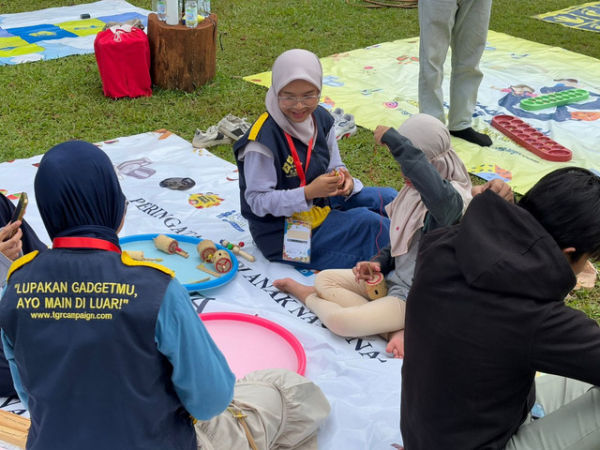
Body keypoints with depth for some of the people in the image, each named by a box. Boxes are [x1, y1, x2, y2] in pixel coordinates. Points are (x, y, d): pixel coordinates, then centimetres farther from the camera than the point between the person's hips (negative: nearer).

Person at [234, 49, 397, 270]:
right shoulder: (262, 139, -25)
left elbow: (335, 166, 9)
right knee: (366, 222, -21)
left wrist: (345, 182, -16)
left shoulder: (321, 119, -2)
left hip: (320, 203, 8)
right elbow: (258, 201, -23)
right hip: (282, 232, -8)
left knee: (388, 198, 0)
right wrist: (308, 193, -33)